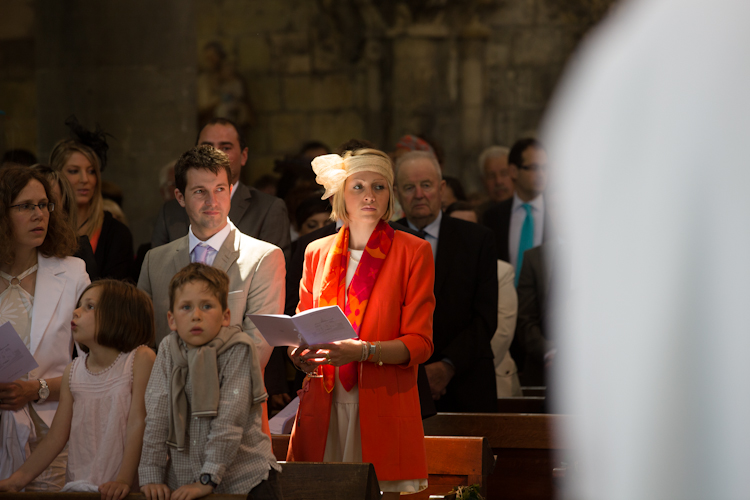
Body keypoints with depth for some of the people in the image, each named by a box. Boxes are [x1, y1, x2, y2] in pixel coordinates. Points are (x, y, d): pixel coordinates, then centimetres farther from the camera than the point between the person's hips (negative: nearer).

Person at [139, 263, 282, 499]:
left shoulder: (239, 349, -9)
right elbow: (157, 417, -1)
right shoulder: (168, 350, 3)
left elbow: (229, 420, -15)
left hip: (243, 478, -3)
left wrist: (208, 480, -19)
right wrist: (151, 476, -7)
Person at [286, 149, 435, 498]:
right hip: (323, 407, 3)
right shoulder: (317, 253, 14)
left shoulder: (413, 253, 3)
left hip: (383, 408, -2)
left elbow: (419, 344, -3)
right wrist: (300, 353, -4)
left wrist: (361, 351, -19)